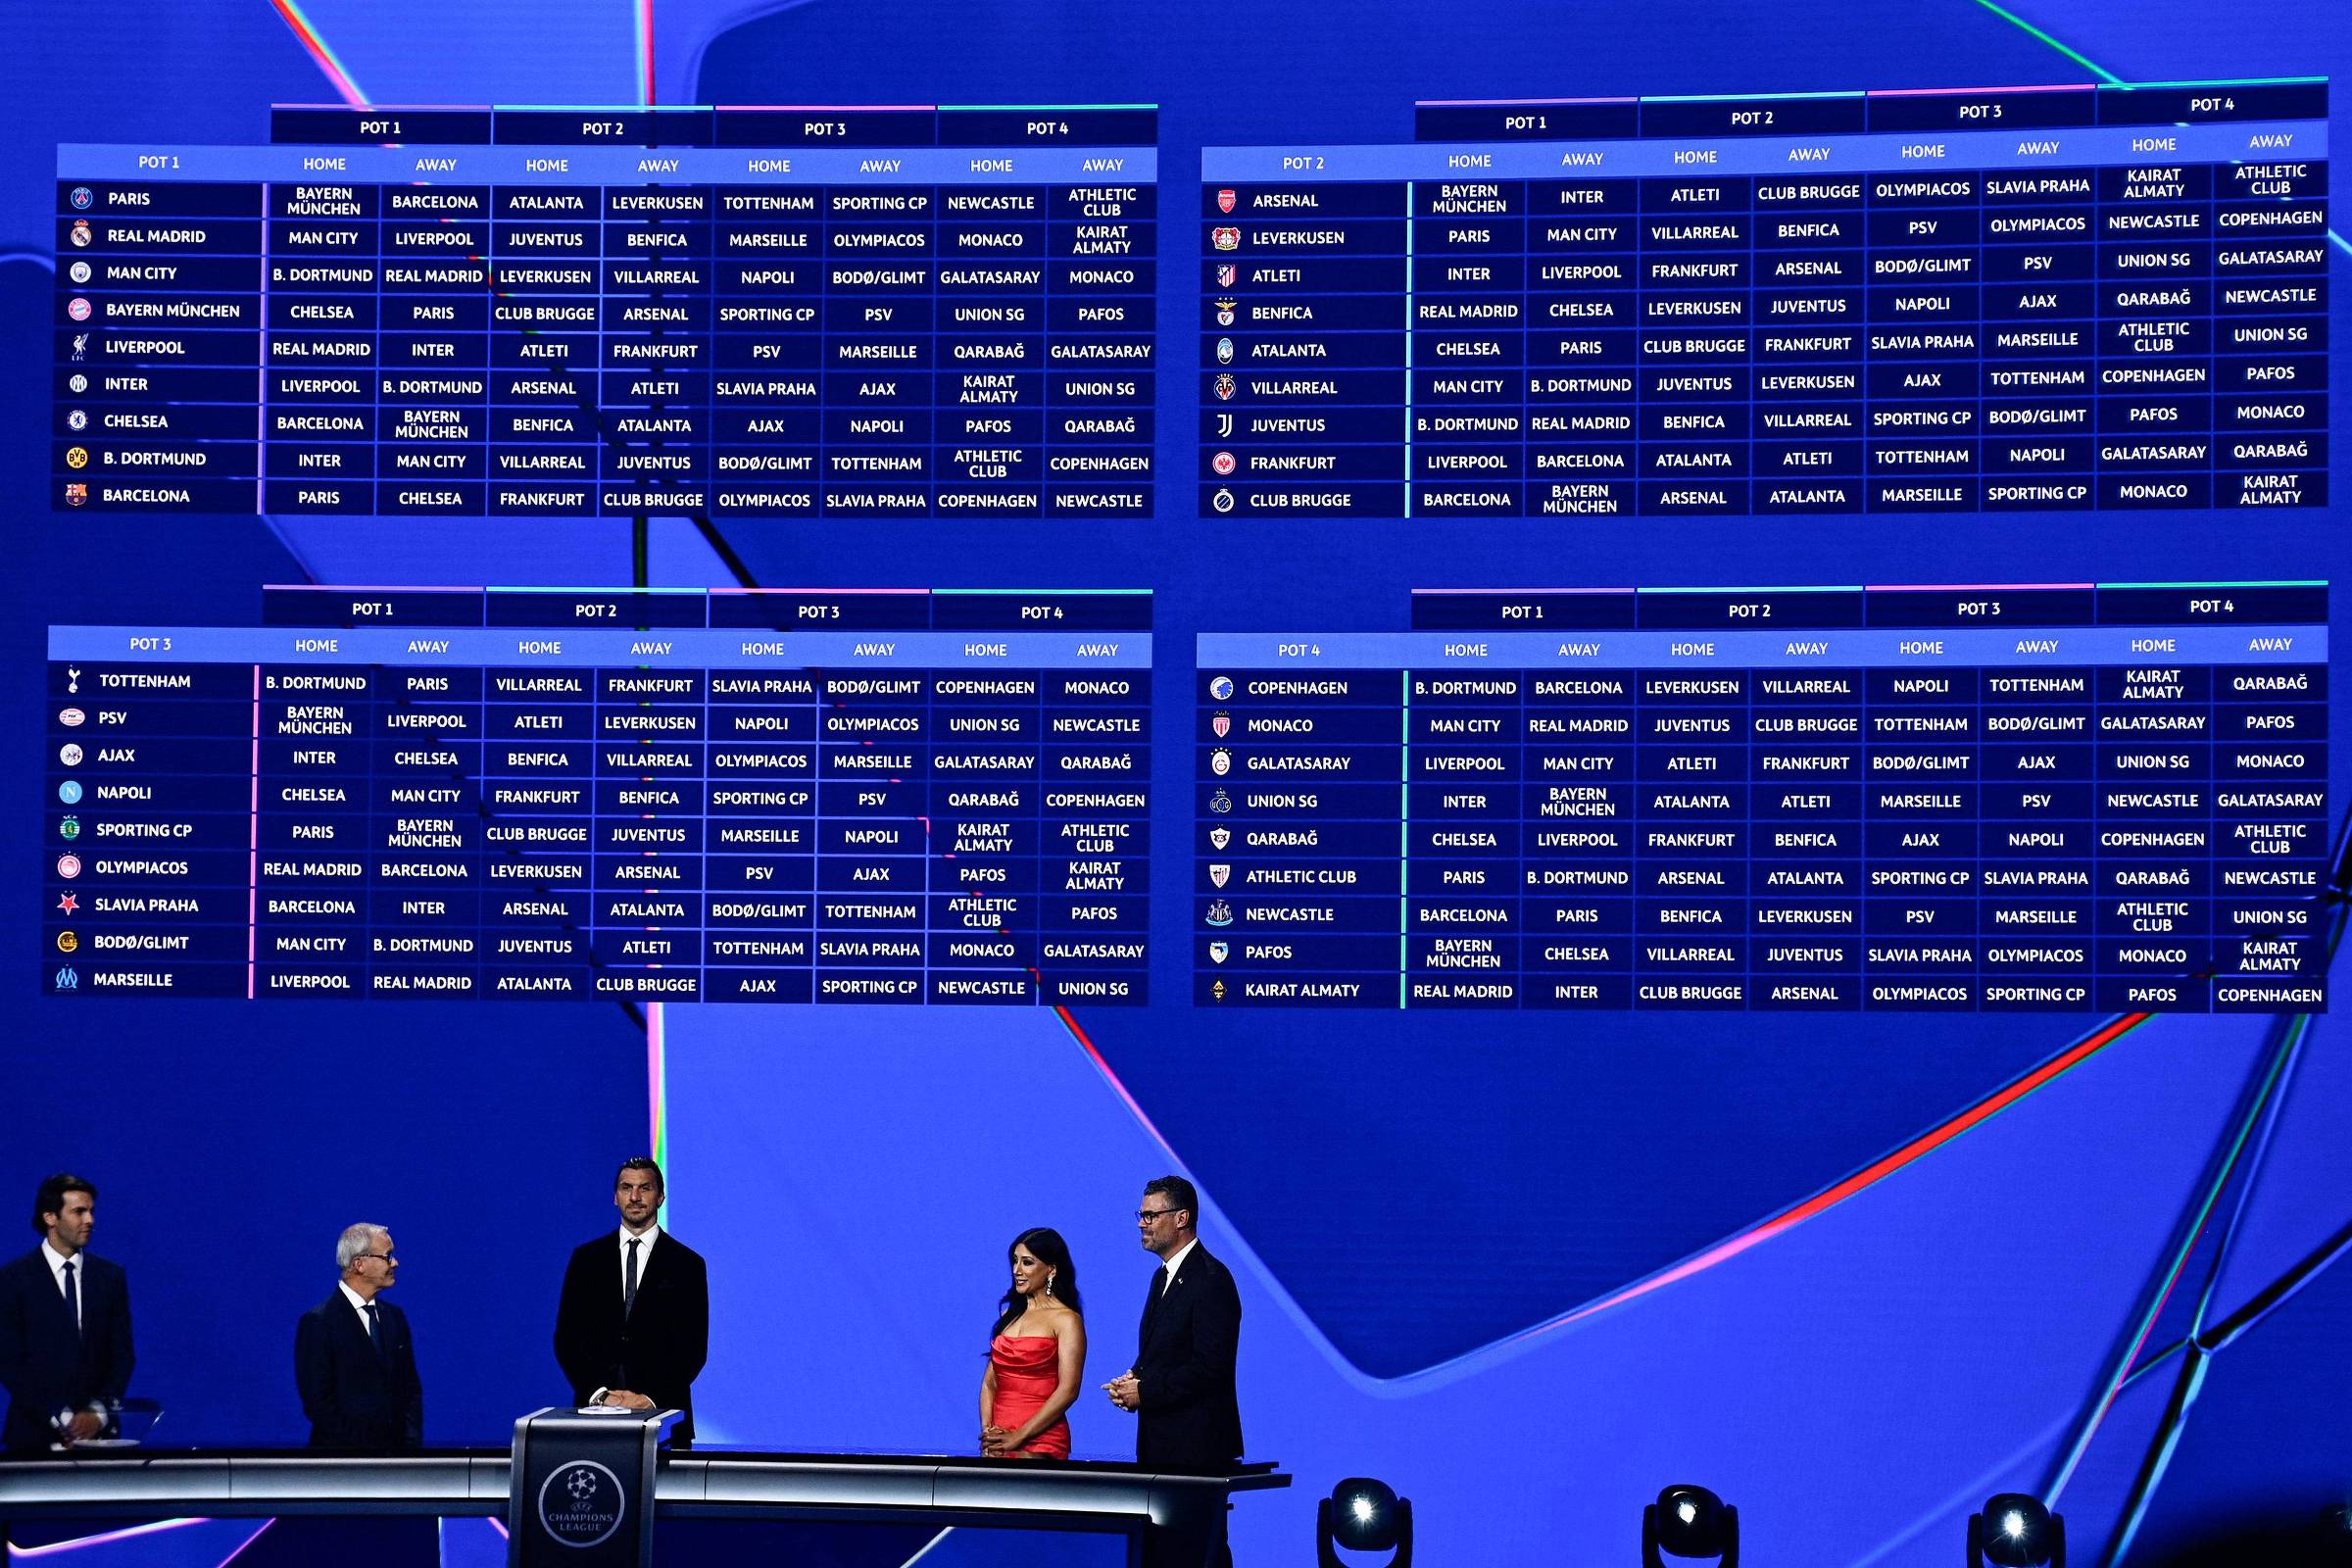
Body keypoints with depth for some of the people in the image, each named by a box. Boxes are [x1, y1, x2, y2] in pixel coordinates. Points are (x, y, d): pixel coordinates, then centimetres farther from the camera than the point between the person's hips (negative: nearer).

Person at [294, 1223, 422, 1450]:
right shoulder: (318, 1322, -8)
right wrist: (363, 1449, -14)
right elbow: (317, 1401, -11)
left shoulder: (394, 1316, 13)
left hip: (395, 1456, 6)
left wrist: (411, 1443, 1)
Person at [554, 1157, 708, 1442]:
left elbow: (694, 1349, 0)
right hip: (595, 1408, 1)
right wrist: (600, 1393, -8)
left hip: (662, 1413, -1)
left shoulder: (687, 1264, 4)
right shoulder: (586, 1258, 9)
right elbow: (567, 1338, 5)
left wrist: (652, 1398, -13)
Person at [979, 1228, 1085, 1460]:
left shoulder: (1066, 1320, -4)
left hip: (1039, 1443, -5)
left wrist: (1018, 1437, -14)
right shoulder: (1010, 1315, 15)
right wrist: (987, 1432, -3)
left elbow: (1068, 1390, -12)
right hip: (998, 1441, 5)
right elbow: (989, 1382, 13)